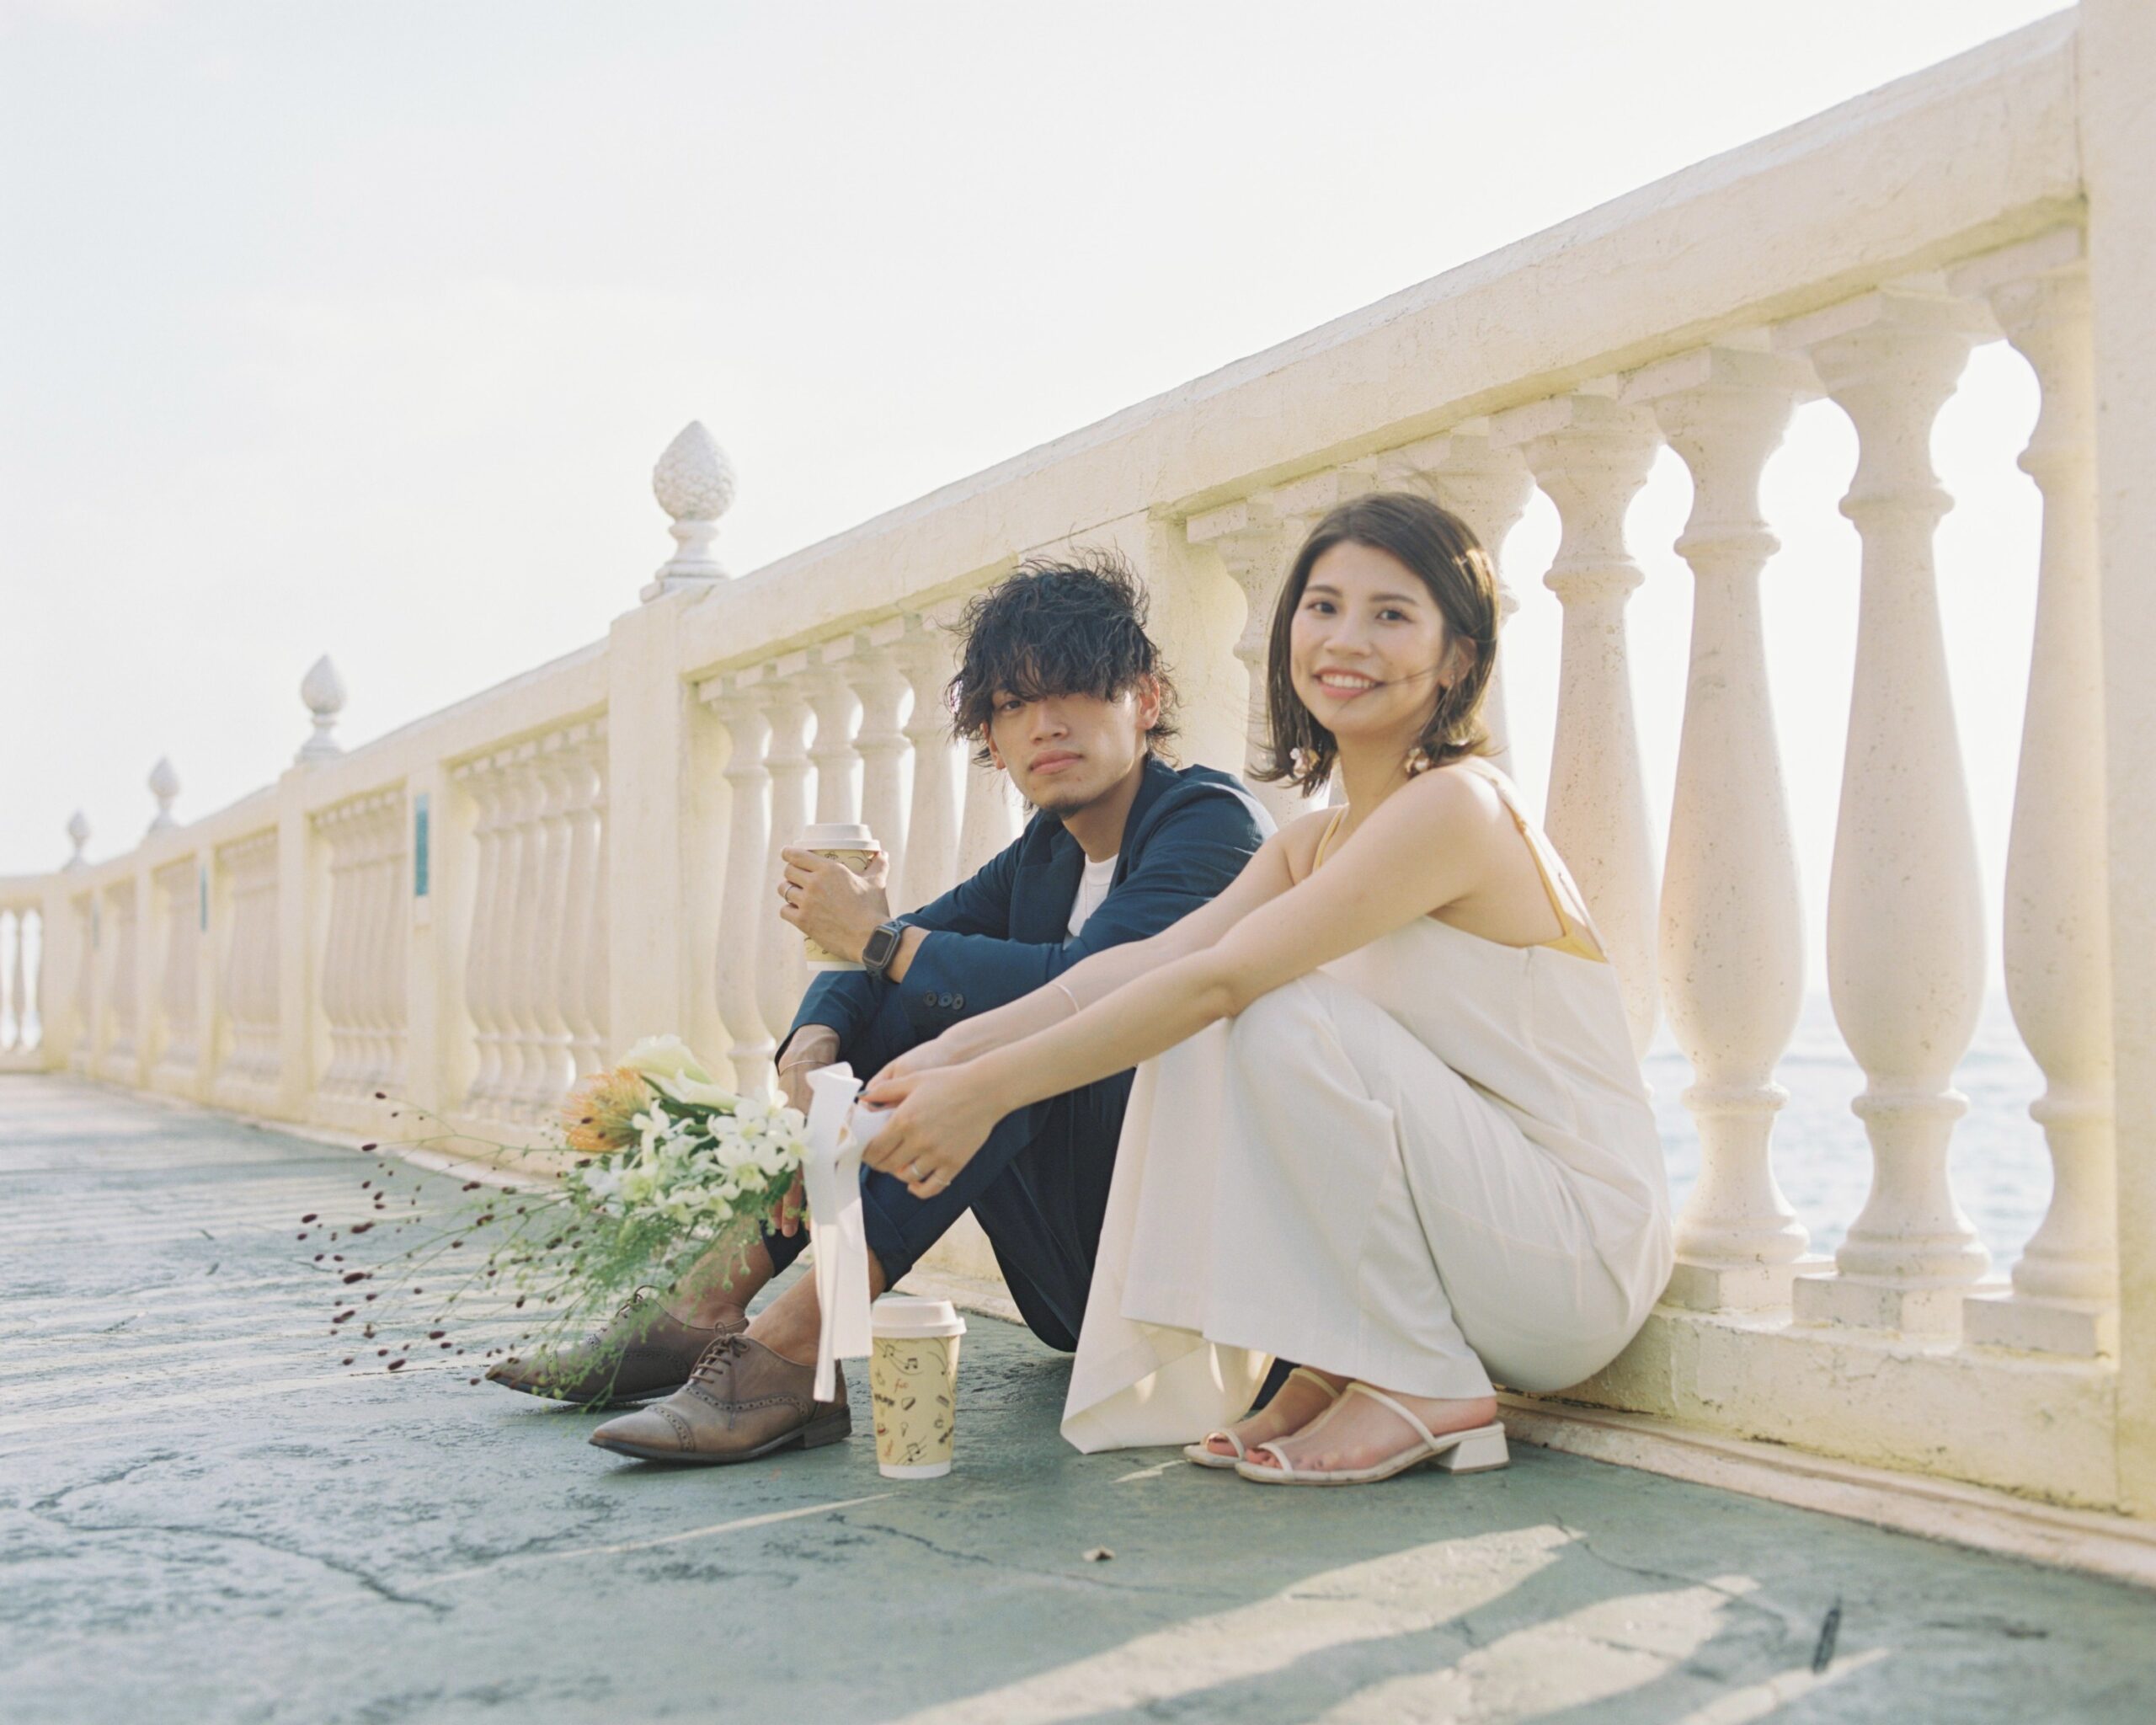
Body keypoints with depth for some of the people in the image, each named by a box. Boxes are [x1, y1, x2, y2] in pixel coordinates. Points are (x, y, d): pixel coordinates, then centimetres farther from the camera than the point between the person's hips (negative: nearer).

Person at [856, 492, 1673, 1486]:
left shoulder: (1457, 806, -18)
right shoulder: (1311, 843, 10)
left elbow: (1220, 977, -27)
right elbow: (1147, 962, -4)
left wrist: (988, 1088, -27)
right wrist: (952, 1053, -18)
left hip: (1582, 1245, -8)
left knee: (1285, 1018, -25)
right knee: (1189, 1038, -6)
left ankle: (1424, 1393, -14)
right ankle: (1333, 1369, 1)